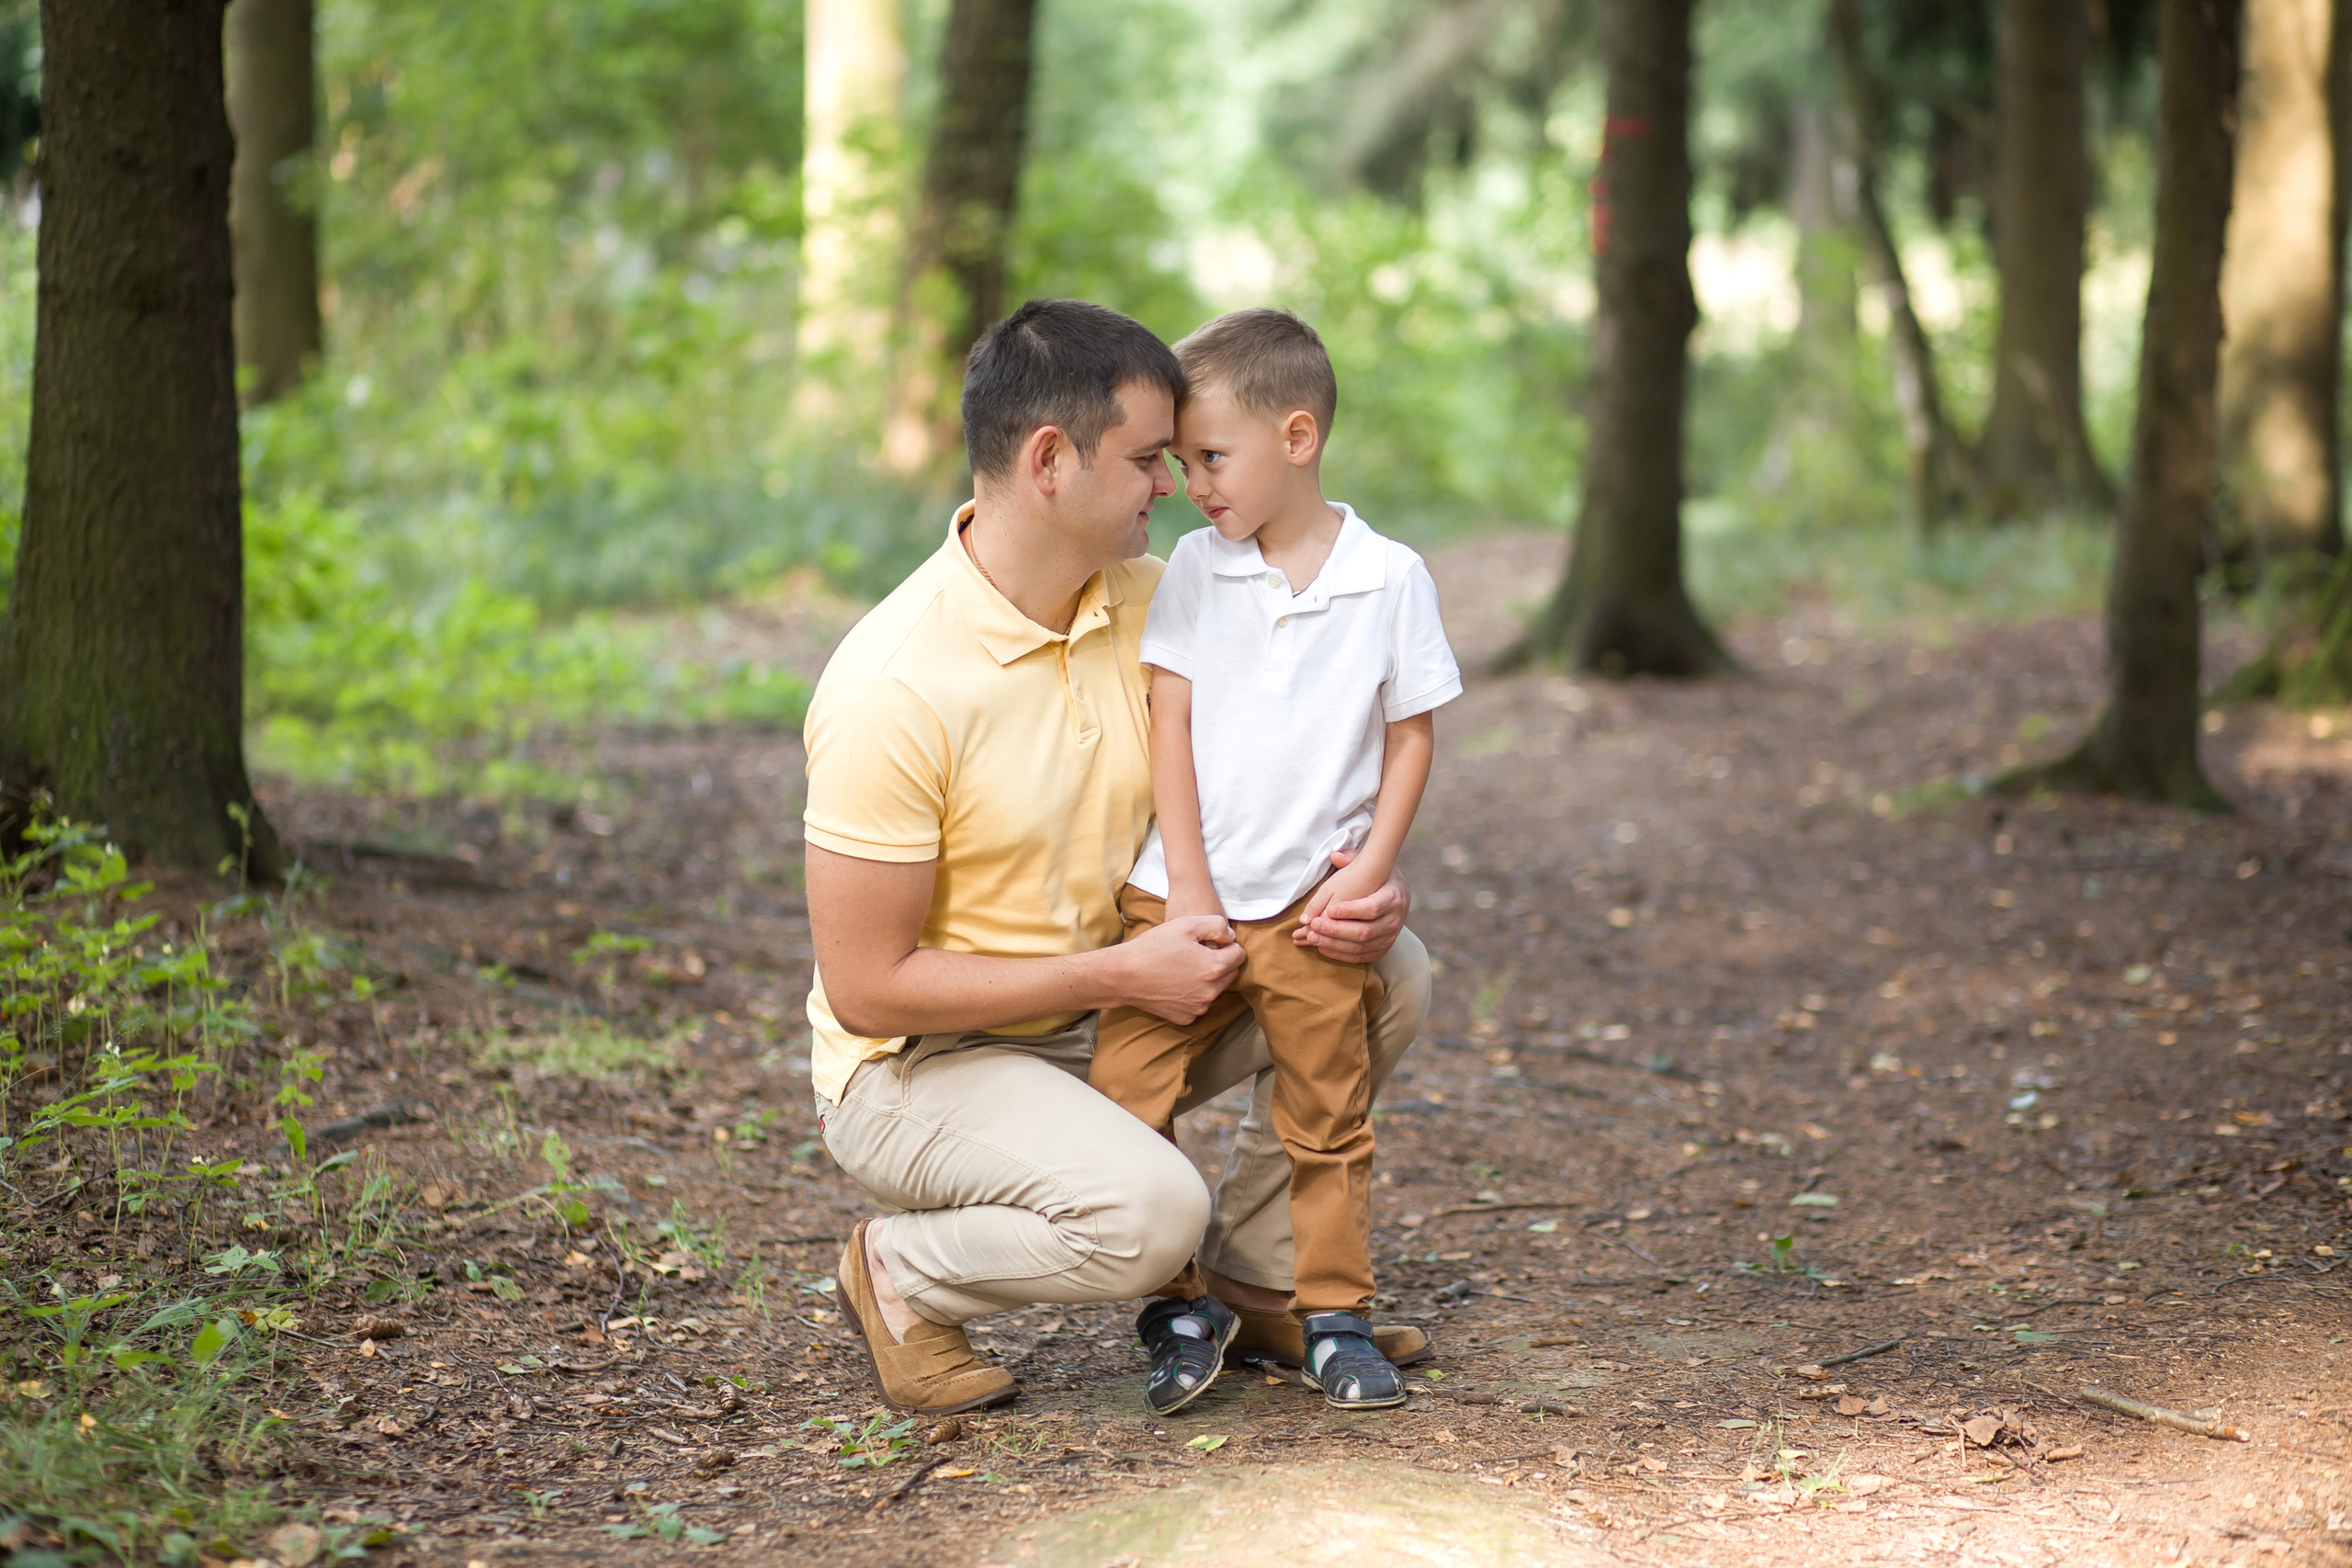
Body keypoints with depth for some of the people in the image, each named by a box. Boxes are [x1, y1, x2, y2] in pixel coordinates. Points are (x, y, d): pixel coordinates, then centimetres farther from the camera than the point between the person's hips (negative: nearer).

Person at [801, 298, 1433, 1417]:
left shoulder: (1146, 600, -4)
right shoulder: (892, 691, -27)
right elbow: (865, 986, -24)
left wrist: (1349, 885, -14)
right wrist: (1120, 973, -23)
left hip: (1102, 1018, 7)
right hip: (919, 1061, -7)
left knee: (1388, 971, -5)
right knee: (1146, 1209, -33)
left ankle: (1255, 1280, 10)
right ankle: (903, 1273, -3)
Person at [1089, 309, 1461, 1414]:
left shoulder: (1390, 578, -2)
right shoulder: (1194, 568, 1)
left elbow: (1412, 734, 3)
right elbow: (1168, 725, -1)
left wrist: (1369, 871, -7)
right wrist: (1188, 894, -7)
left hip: (1314, 907, -1)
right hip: (1184, 897, 1)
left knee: (1329, 1124, 8)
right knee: (1119, 1104, -7)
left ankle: (1334, 1318, 23)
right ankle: (1181, 1312, 7)